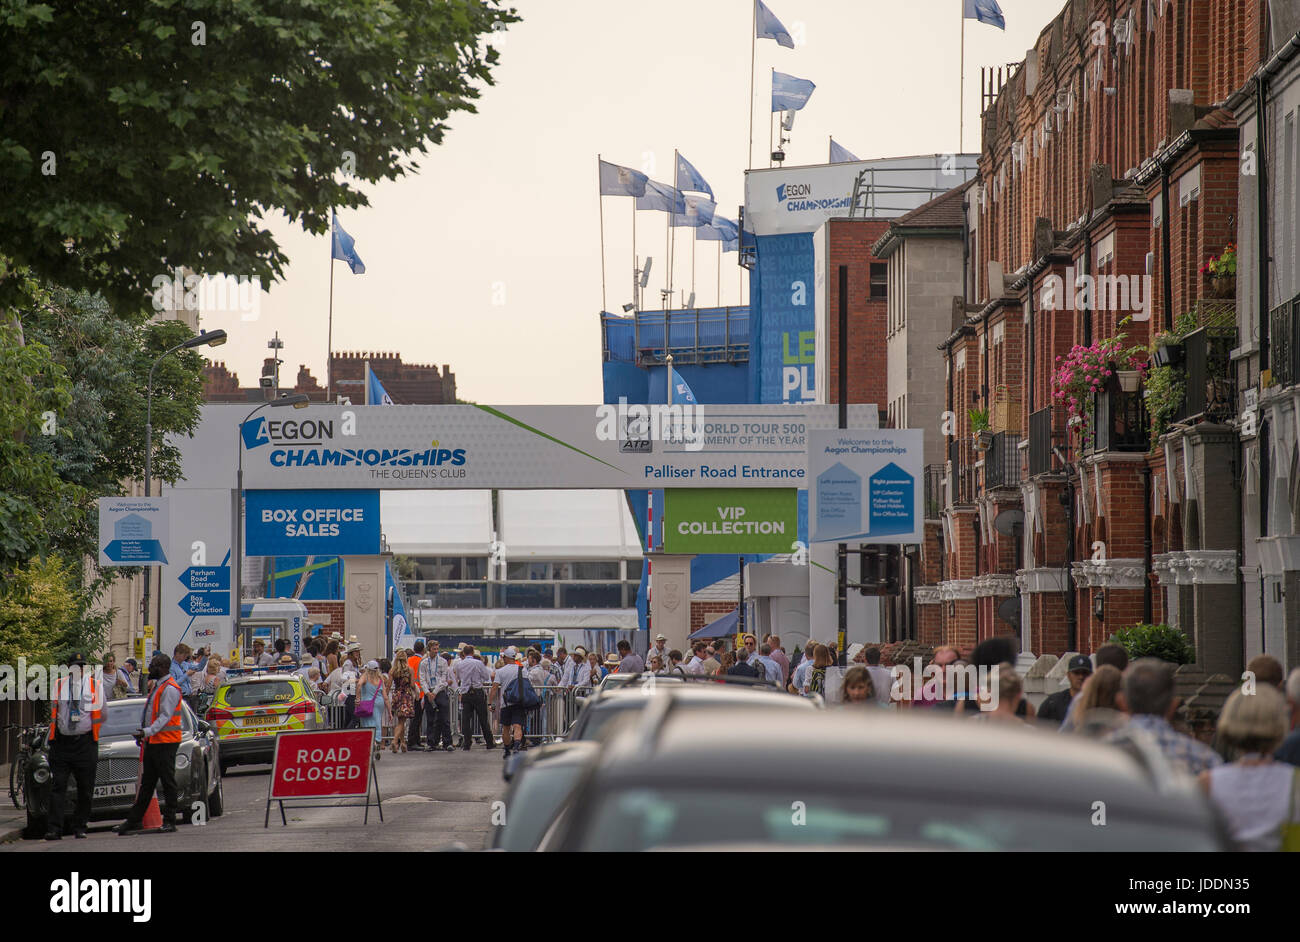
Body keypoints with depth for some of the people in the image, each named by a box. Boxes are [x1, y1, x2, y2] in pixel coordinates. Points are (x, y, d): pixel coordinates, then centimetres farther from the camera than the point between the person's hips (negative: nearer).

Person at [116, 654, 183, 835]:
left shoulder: (170, 689, -13)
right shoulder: (158, 686, 19)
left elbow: (165, 716, -21)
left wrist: (148, 731, -29)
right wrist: (143, 734, 21)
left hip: (166, 742, -10)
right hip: (153, 742, 10)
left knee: (168, 782, -3)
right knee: (147, 783, 10)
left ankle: (169, 821, 2)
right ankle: (134, 821, 11)